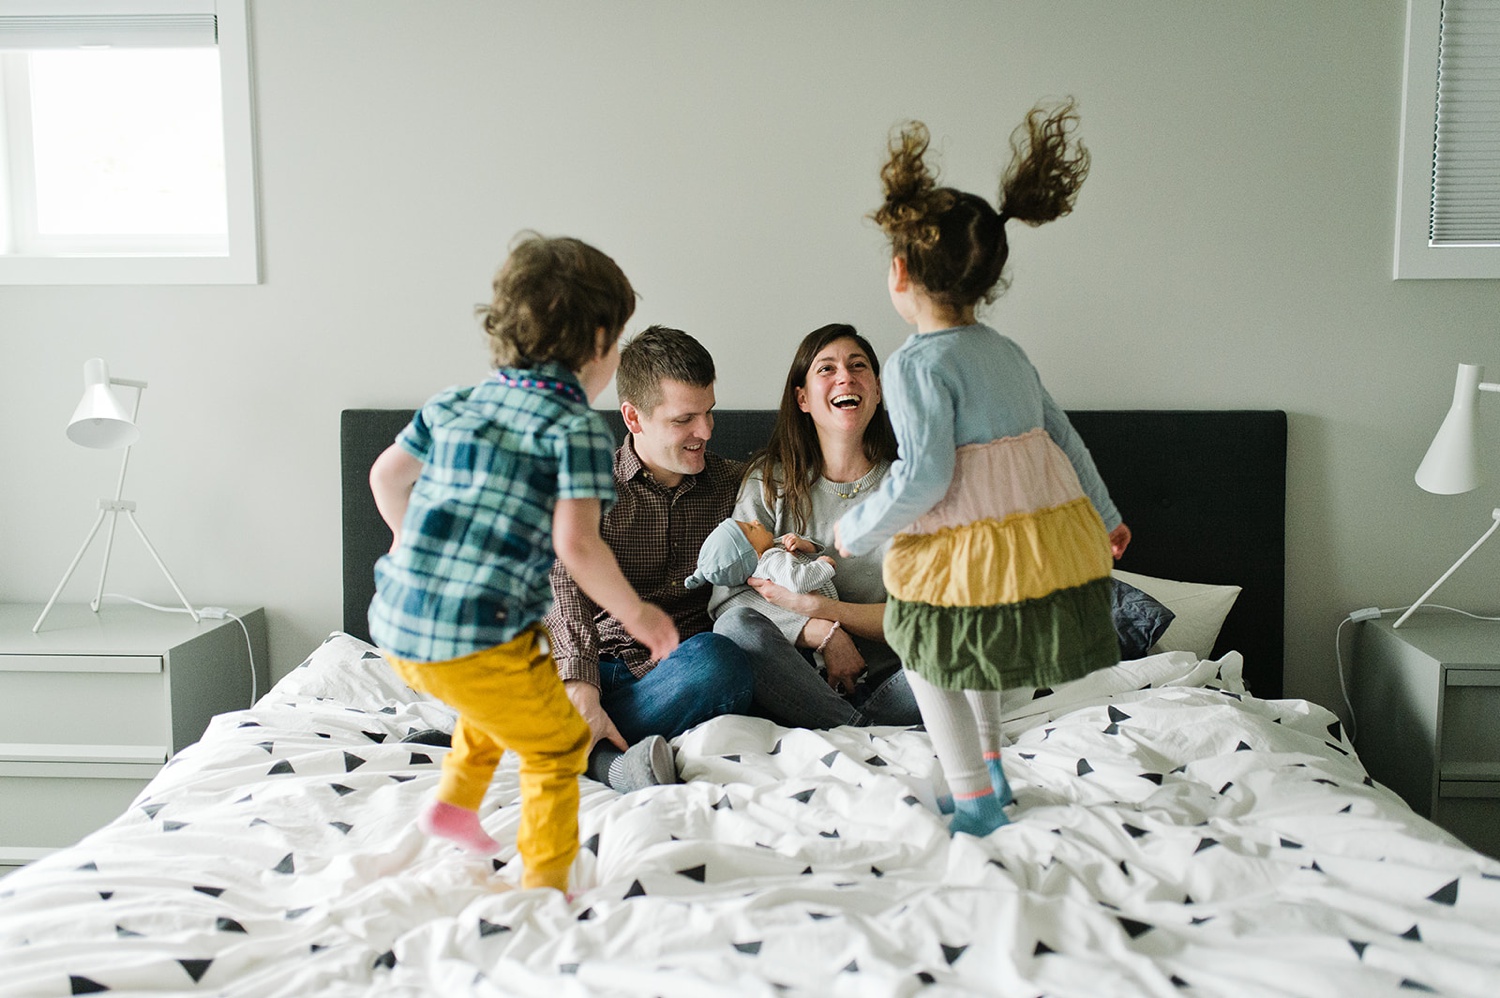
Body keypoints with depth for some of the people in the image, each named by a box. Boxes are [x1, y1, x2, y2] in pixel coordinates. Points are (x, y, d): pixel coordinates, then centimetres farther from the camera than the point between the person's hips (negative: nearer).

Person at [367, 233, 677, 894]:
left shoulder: (457, 402, 12)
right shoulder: (577, 428, -8)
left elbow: (387, 475, 22)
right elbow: (576, 544, -18)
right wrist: (636, 615, -4)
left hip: (396, 625, 7)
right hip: (476, 638, -7)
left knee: (503, 685, 35)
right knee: (557, 748, 14)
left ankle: (455, 800, 32)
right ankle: (544, 885, 18)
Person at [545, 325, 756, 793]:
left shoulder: (736, 484, 13)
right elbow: (569, 593, -10)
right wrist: (580, 688, -28)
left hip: (684, 668, 1)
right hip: (606, 666, -1)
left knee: (717, 657, -36)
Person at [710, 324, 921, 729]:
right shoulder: (769, 481, 4)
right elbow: (727, 596, -7)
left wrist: (820, 608, -14)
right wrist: (823, 633, -22)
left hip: (887, 682, 0)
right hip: (797, 685, 1)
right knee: (736, 625, -29)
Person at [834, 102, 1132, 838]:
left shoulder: (917, 364, -14)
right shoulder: (1006, 351, 11)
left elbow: (923, 479, -20)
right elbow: (1063, 437, 18)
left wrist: (857, 530, -5)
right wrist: (1102, 515, 30)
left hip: (976, 548, -8)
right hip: (1059, 532, 8)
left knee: (927, 654, 13)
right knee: (967, 651, 28)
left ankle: (975, 804, 15)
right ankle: (991, 771, 37)